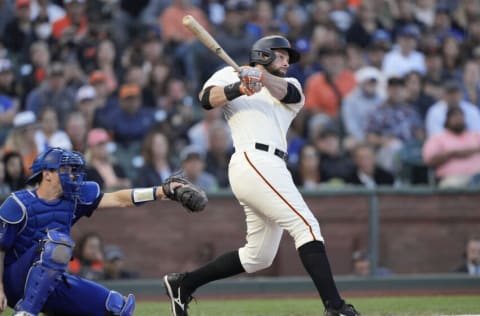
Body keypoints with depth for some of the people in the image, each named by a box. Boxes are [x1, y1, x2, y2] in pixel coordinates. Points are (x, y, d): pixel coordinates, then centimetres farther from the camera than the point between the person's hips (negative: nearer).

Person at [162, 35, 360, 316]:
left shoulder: (289, 85, 25)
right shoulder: (230, 75, 13)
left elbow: (288, 93, -1)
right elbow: (208, 98, -7)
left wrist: (263, 77, -23)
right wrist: (237, 88, -26)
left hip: (273, 170, 8)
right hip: (253, 162, -8)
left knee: (259, 257, 12)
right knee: (307, 226, -17)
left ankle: (183, 283, 22)